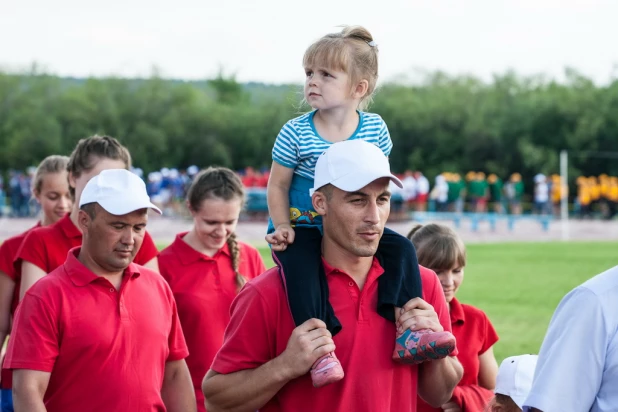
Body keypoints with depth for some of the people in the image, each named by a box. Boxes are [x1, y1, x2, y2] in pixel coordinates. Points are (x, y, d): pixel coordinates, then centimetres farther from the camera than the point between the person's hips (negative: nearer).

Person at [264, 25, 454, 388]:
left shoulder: (374, 128, -3)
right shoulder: (296, 133, -10)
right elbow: (278, 186, -2)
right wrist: (283, 228, -13)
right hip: (304, 227, -3)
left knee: (401, 249, -17)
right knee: (301, 267, -34)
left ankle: (409, 330, -21)